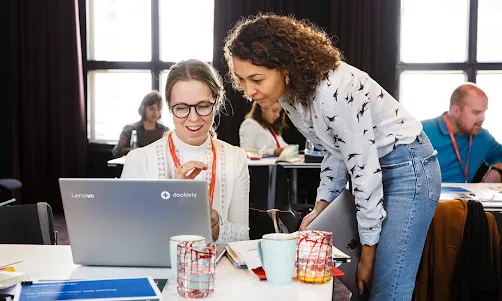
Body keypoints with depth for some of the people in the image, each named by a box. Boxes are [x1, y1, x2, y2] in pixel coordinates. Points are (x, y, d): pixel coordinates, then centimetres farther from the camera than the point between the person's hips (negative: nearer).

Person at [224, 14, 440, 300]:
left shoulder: (333, 91, -30)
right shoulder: (290, 92, -4)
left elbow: (365, 168, -24)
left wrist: (368, 252, -15)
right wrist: (321, 206, 2)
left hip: (408, 168, -8)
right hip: (370, 167, 8)